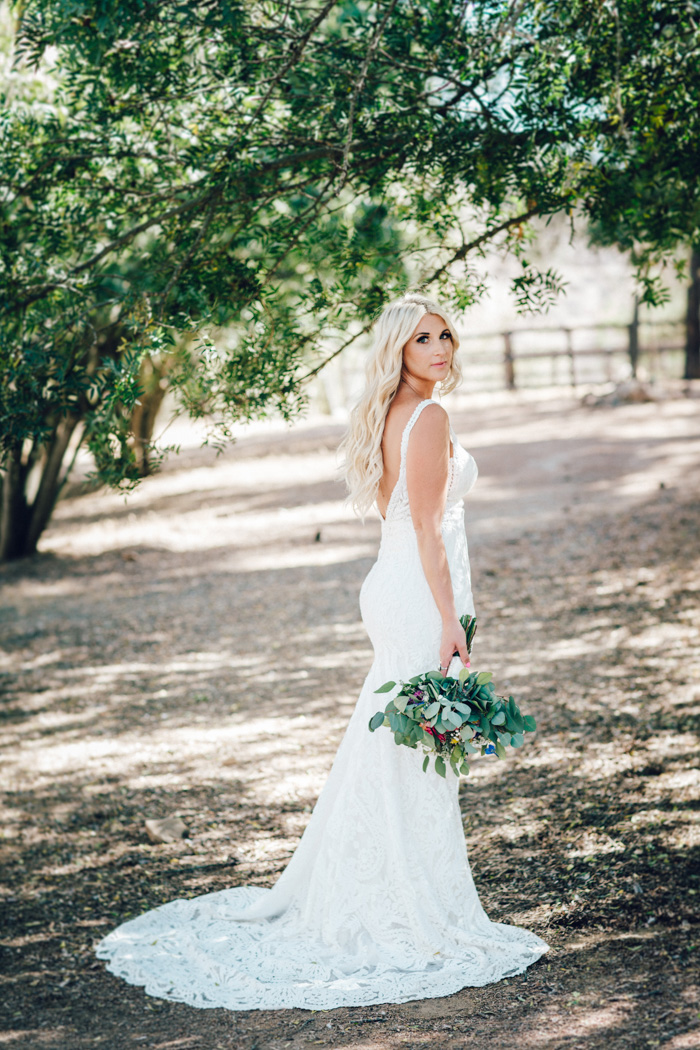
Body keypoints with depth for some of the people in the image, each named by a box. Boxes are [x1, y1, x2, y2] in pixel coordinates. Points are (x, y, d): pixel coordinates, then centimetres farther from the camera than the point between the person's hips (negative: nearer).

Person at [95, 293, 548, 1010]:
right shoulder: (428, 418, -14)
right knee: (420, 754, -2)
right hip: (422, 597, -9)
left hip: (392, 585, 9)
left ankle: (350, 904, 26)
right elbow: (427, 528, -19)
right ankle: (418, 917, 7)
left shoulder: (391, 417, 14)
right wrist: (449, 620, -20)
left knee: (386, 753, 16)